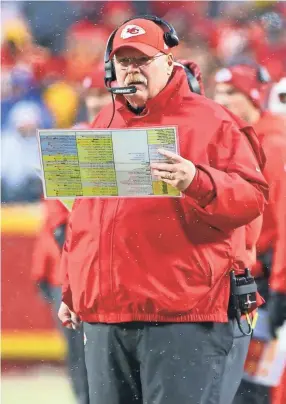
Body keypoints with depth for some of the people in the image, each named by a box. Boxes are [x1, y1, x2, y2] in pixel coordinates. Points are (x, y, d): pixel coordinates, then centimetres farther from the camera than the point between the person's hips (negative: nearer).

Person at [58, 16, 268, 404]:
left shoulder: (207, 120, 1)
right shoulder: (104, 124, 19)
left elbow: (252, 195, -7)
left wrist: (196, 183, -25)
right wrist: (71, 290, 23)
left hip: (183, 316, -6)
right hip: (104, 318, 6)